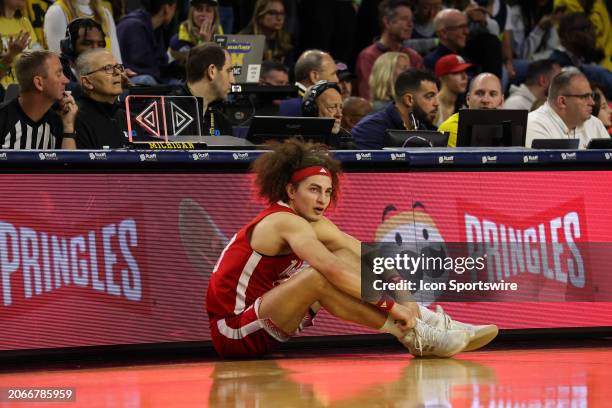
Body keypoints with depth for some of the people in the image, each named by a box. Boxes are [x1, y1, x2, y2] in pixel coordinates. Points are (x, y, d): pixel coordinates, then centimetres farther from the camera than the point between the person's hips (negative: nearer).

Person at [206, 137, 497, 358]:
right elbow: (332, 270, -33)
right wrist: (390, 305, -32)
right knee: (319, 277, -30)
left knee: (343, 255, 0)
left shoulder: (314, 225, 8)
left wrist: (403, 294, -14)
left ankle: (428, 321, -10)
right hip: (232, 332, -9)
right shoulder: (285, 222, -19)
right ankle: (412, 336, -29)